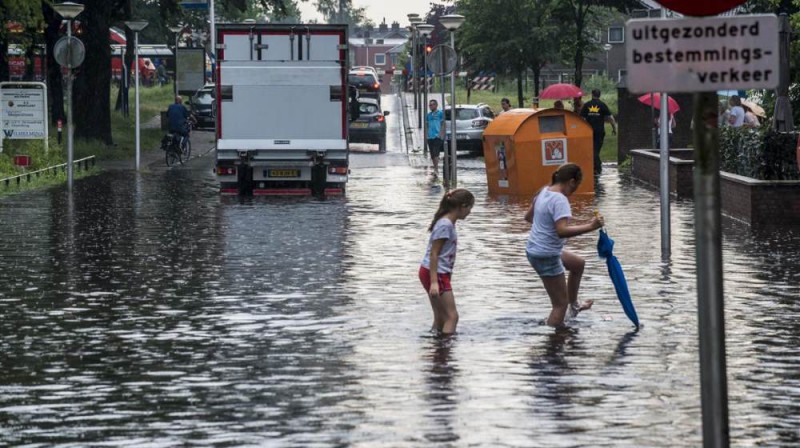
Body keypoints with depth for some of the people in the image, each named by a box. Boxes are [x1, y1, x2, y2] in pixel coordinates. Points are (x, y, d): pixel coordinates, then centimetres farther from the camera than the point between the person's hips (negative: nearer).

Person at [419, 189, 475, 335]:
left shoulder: (449, 223, 12)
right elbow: (434, 254, -19)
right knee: (452, 316, -9)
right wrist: (434, 282, -24)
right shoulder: (445, 225, -17)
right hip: (434, 273, -10)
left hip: (440, 273, 10)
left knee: (441, 318, 11)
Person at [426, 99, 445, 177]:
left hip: (437, 136, -6)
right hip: (430, 137, 6)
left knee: (436, 154, -16)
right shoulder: (428, 115, 16)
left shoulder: (440, 113, -1)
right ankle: (435, 169, 16)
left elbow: (443, 124, -4)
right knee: (432, 155, 8)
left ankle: (436, 169, -20)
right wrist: (426, 135, 12)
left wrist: (441, 135, -13)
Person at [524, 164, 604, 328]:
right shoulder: (560, 200, -23)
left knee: (578, 263, 32)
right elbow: (562, 231, -37)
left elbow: (528, 217, 19)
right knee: (561, 304, -2)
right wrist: (590, 226, -35)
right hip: (546, 257, -10)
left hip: (534, 249, 10)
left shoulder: (544, 192, 4)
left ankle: (574, 305, 47)